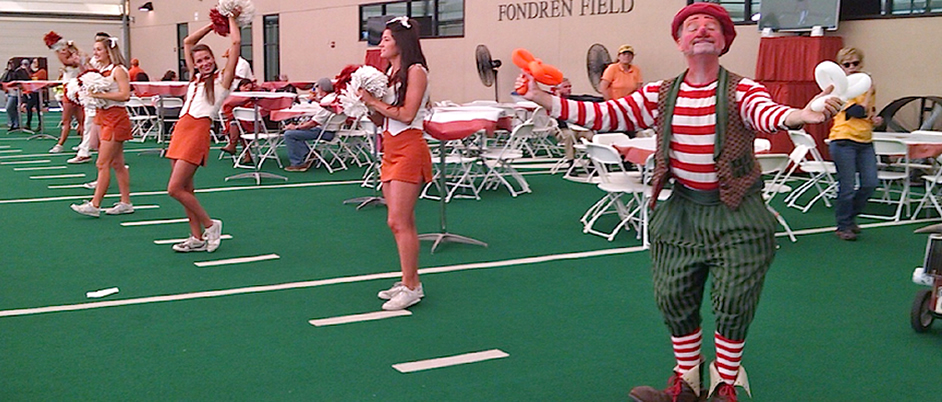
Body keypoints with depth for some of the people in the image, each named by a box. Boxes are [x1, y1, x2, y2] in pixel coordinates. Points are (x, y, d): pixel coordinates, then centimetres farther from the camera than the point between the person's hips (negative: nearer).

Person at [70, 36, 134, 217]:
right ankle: (125, 203, 15)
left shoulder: (118, 70, -11)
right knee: (117, 163, 10)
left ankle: (94, 204, -8)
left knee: (102, 163, -9)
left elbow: (125, 94, -23)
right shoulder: (101, 71, 14)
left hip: (116, 119, -9)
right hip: (104, 118, 9)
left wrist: (100, 95, -23)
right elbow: (95, 91, 20)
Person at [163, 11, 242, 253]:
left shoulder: (222, 79, 2)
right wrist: (214, 25, 27)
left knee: (175, 189, -11)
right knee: (185, 189, 7)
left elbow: (236, 43, -5)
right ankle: (197, 238, 15)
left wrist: (232, 20, 10)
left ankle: (210, 225, 4)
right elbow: (188, 42, 29)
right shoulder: (195, 78, 20)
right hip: (181, 128, 8)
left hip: (199, 130, -8)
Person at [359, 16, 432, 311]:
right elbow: (380, 119, 14)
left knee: (399, 222, -10)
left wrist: (374, 101, -13)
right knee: (401, 222, 10)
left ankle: (411, 287, -3)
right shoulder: (390, 72, 15)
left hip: (409, 149, -9)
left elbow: (407, 114, -18)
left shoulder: (415, 71, -9)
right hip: (390, 148, 9)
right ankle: (409, 282, 18)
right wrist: (366, 101, -2)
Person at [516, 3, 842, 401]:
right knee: (674, 299, 10)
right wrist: (545, 100, -14)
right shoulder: (661, 94, 1)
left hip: (735, 213, -3)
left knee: (733, 305, 3)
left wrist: (801, 115, -56)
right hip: (681, 209, 4)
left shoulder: (741, 91, -11)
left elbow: (767, 114, -31)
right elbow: (608, 114, -5)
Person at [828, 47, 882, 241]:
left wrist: (876, 120, 3)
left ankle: (850, 217, 23)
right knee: (847, 187, -3)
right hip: (843, 141, -6)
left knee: (870, 183, 1)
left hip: (865, 142, 6)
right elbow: (858, 112, -19)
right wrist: (870, 92, -7)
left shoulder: (867, 85, 13)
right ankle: (843, 227, 11)